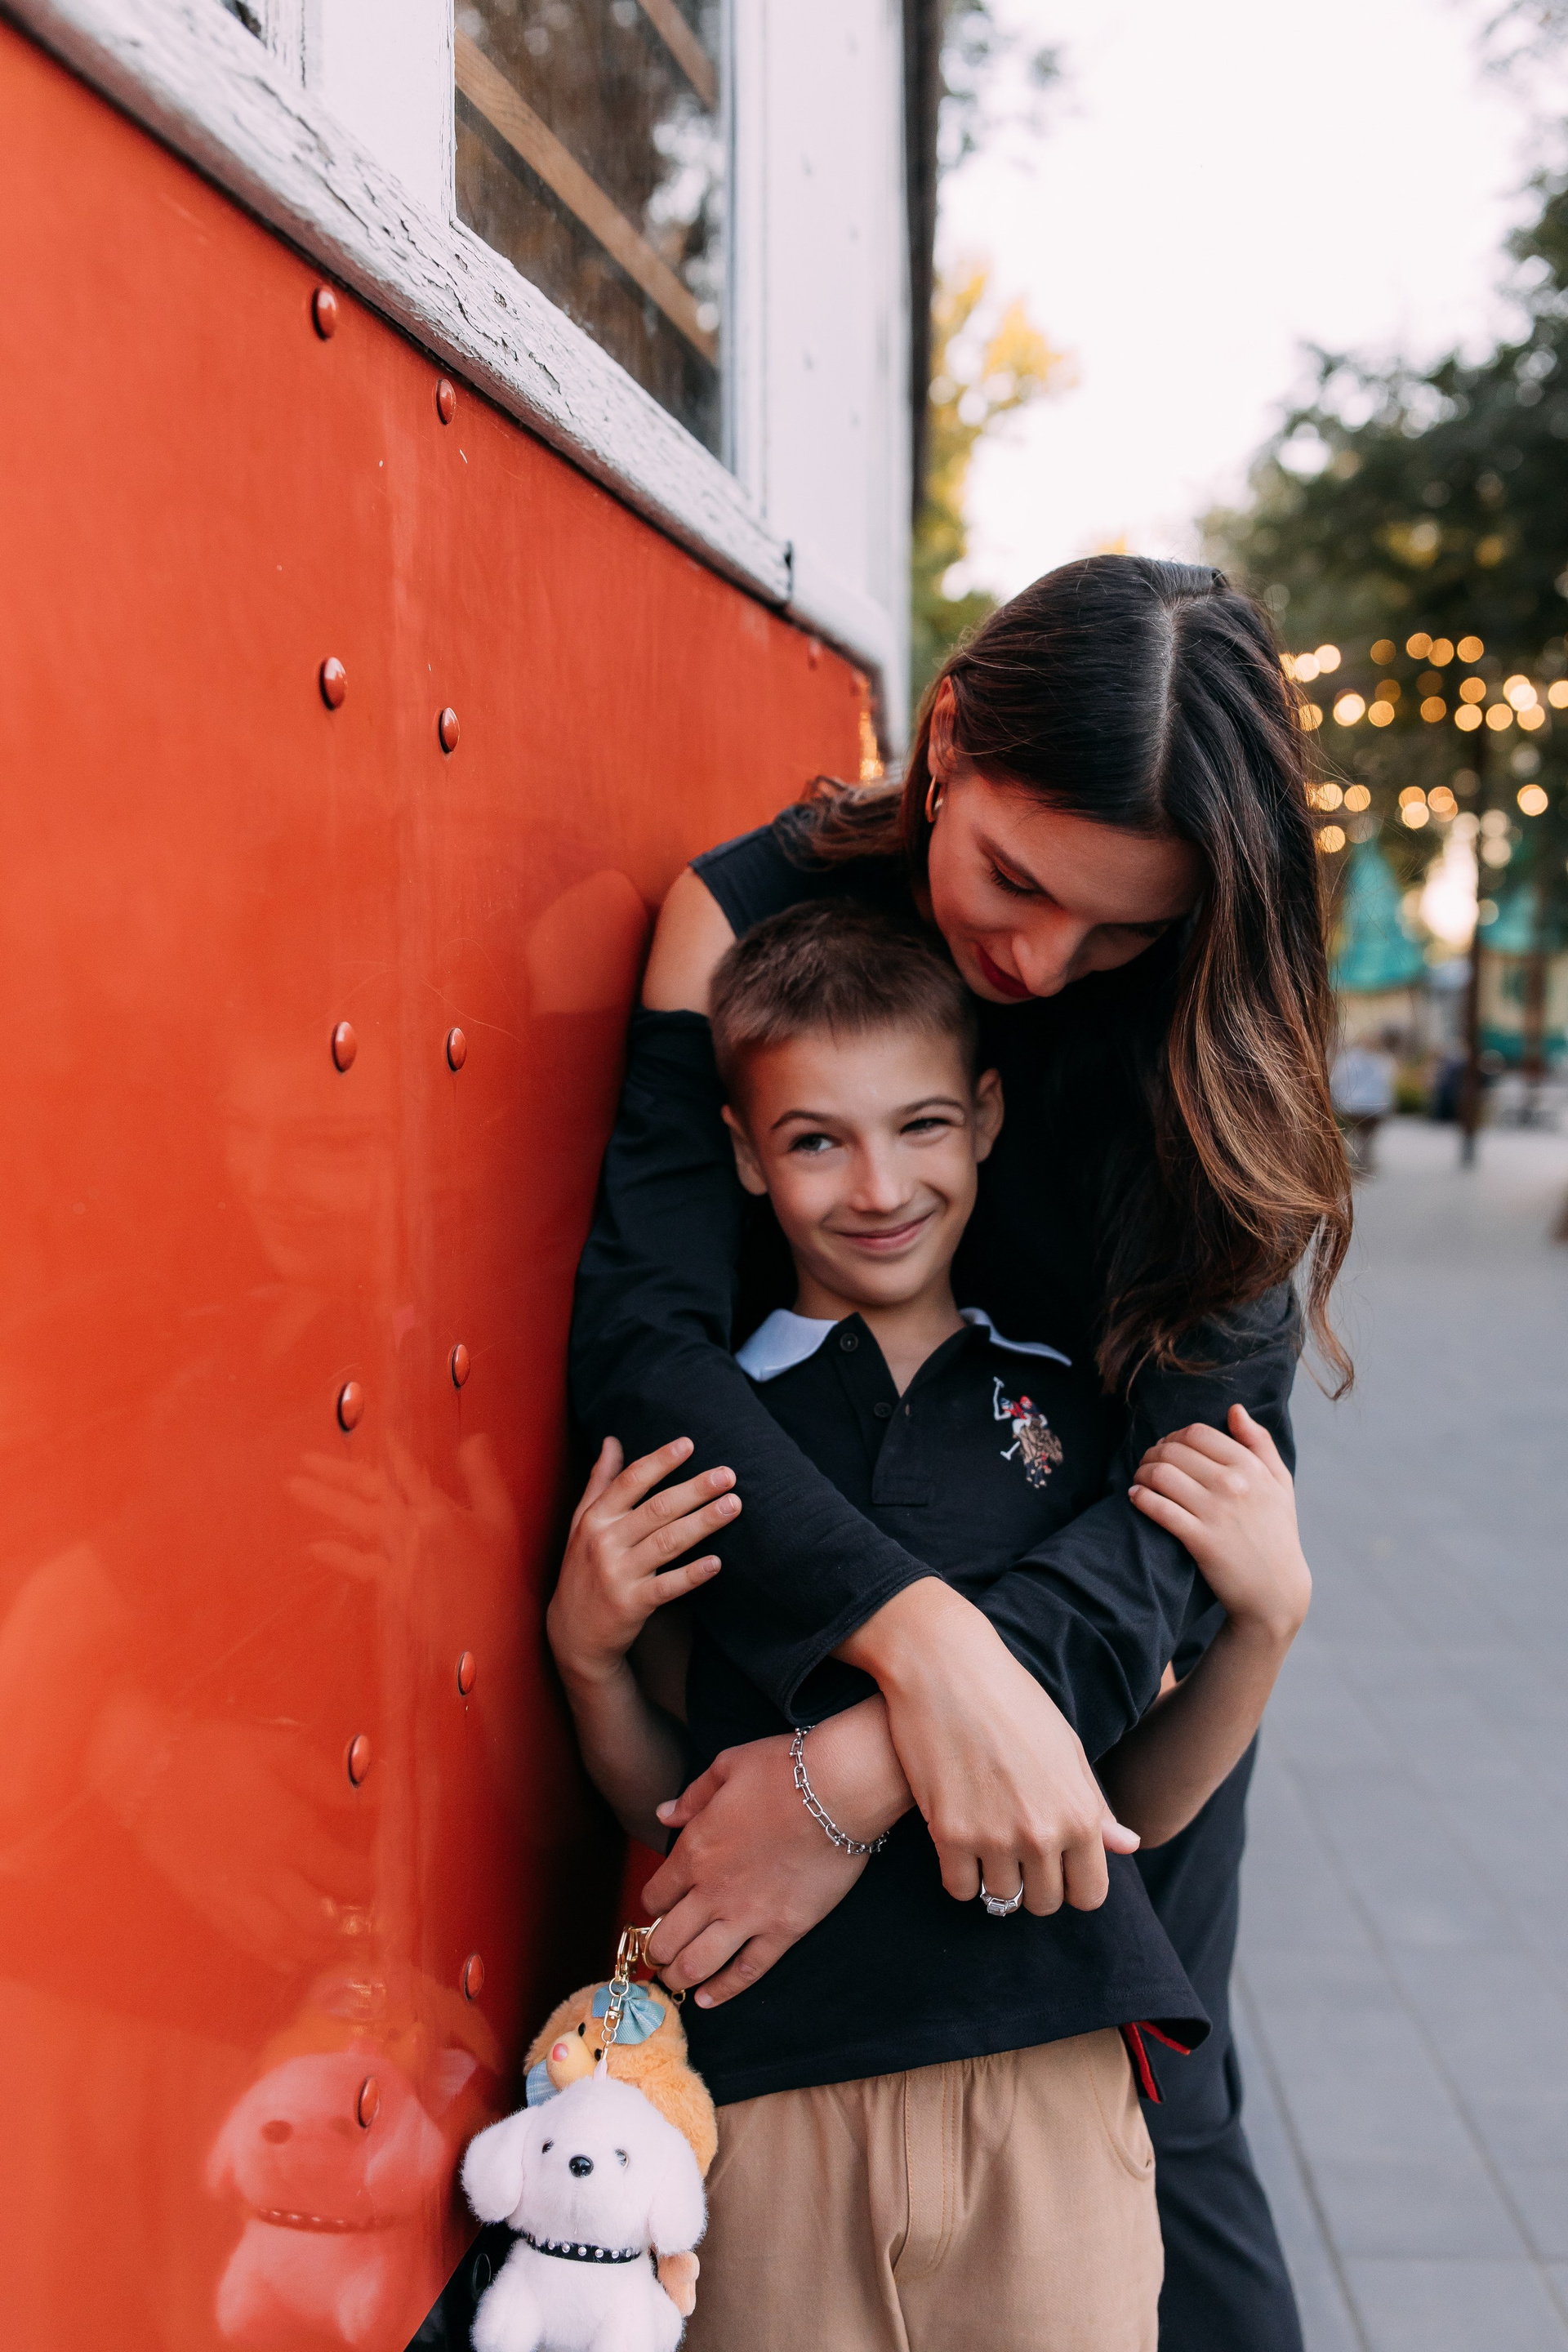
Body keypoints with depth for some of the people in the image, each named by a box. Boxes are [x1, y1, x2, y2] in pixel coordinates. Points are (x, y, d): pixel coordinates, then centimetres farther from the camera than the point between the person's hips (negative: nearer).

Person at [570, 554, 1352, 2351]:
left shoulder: (1215, 1024, -20)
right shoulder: (752, 912, -20)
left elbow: (1205, 1462, -28)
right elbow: (643, 1326, -29)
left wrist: (873, 1766, -40)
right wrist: (920, 1644, -43)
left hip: (1115, 1638, 0)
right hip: (810, 1629, 1)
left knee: (1146, 2121, 4)